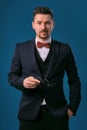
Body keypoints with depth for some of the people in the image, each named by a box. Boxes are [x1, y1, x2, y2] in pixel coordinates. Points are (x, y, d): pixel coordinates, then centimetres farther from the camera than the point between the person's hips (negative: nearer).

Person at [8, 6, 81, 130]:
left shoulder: (64, 49, 4)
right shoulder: (21, 48, 5)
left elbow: (74, 80, 7)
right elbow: (12, 76, 8)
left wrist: (72, 107, 1)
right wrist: (23, 82, -13)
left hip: (57, 113, 0)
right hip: (29, 113, 0)